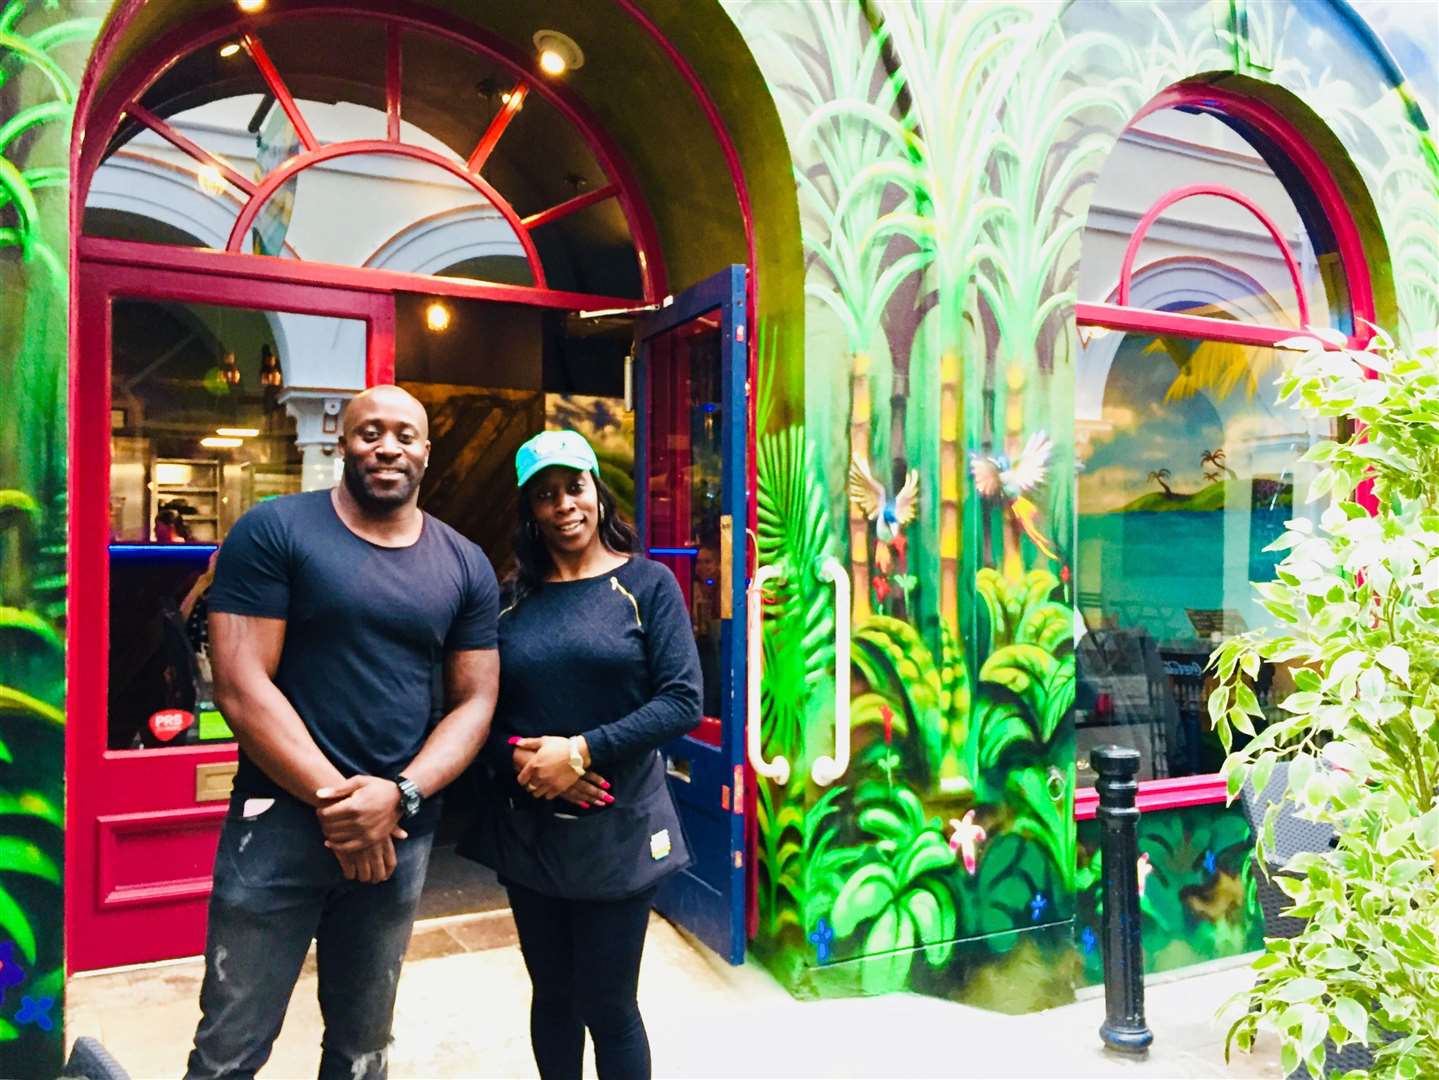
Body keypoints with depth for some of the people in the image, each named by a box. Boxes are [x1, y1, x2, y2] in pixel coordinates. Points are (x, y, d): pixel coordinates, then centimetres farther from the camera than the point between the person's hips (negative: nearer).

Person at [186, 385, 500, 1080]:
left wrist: (399, 795, -14)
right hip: (280, 819, -3)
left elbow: (475, 702, 2)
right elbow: (239, 684, -12)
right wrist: (335, 800, -15)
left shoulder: (466, 566, 4)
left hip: (401, 834, 3)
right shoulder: (274, 530, -6)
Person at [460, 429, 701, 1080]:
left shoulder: (646, 583, -6)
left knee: (609, 1006, 7)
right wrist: (519, 760, -15)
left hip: (616, 831, -3)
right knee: (552, 994, 18)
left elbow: (683, 701, -13)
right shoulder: (513, 598, 5)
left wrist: (581, 751, -20)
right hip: (527, 829, 4)